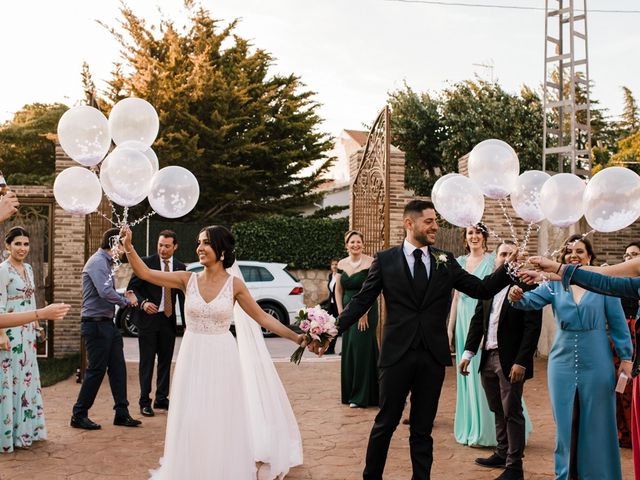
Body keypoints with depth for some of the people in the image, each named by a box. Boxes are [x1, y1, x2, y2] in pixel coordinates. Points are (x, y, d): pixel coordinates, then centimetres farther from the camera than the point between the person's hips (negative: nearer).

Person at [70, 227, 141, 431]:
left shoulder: (106, 262, 17)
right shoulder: (97, 262, -14)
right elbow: (105, 292, -26)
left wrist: (124, 296, 2)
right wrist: (126, 301, -12)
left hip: (107, 323, 10)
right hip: (95, 324, -10)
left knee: (118, 368, 10)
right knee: (96, 370, -3)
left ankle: (122, 413, 16)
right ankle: (79, 415, 8)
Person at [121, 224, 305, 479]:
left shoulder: (234, 284, -5)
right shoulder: (188, 279, -1)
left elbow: (263, 318, -2)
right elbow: (144, 273, -5)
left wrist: (296, 337, -9)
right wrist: (128, 246, -17)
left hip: (222, 359, -2)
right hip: (192, 358, 2)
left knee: (222, 423, 5)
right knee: (191, 422, 7)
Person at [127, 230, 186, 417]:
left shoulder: (180, 267, 7)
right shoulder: (146, 262, -4)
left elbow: (183, 296, 10)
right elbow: (132, 287, -3)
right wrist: (143, 302, -21)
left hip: (168, 319, 4)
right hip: (148, 318, -4)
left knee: (165, 361, 10)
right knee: (147, 361, 0)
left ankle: (161, 399, 22)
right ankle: (145, 402, 8)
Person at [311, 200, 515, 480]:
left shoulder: (446, 262, 6)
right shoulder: (385, 260, -1)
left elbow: (482, 289, 3)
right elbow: (361, 301, -2)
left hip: (433, 356, 2)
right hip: (397, 353, -2)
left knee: (423, 427, 12)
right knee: (386, 423, 9)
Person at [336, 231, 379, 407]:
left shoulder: (370, 263, -10)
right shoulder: (341, 264, 7)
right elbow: (338, 290, 11)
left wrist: (365, 313, -17)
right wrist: (340, 312, 2)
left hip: (366, 311, -6)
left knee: (362, 349, -5)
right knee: (348, 351, 8)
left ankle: (361, 396, 3)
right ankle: (350, 393, 18)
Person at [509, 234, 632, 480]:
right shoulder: (555, 284, 2)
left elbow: (618, 323, 1)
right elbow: (533, 300, -13)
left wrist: (626, 358, -2)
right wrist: (518, 297, -35)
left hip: (596, 364, -2)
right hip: (563, 361, 2)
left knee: (596, 422, 7)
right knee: (565, 422, 9)